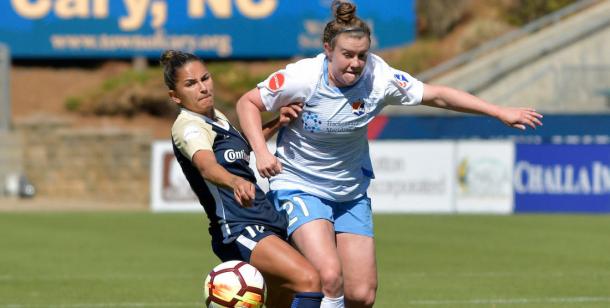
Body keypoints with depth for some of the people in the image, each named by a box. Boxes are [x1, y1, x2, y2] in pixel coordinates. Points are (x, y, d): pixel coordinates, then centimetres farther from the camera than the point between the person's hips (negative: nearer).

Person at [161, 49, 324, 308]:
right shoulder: (187, 127, -13)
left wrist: (276, 124, 20)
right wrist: (235, 182, -56)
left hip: (265, 224, 10)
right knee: (308, 280, -27)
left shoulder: (216, 118, 16)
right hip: (239, 231, -10)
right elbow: (207, 165, -35)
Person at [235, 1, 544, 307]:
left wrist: (501, 112, -10)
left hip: (351, 192, 4)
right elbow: (248, 102, -9)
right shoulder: (302, 77, -21)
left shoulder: (379, 78, -15)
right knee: (330, 276, -26)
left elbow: (437, 95, -7)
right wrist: (261, 151, -23)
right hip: (298, 186, -4)